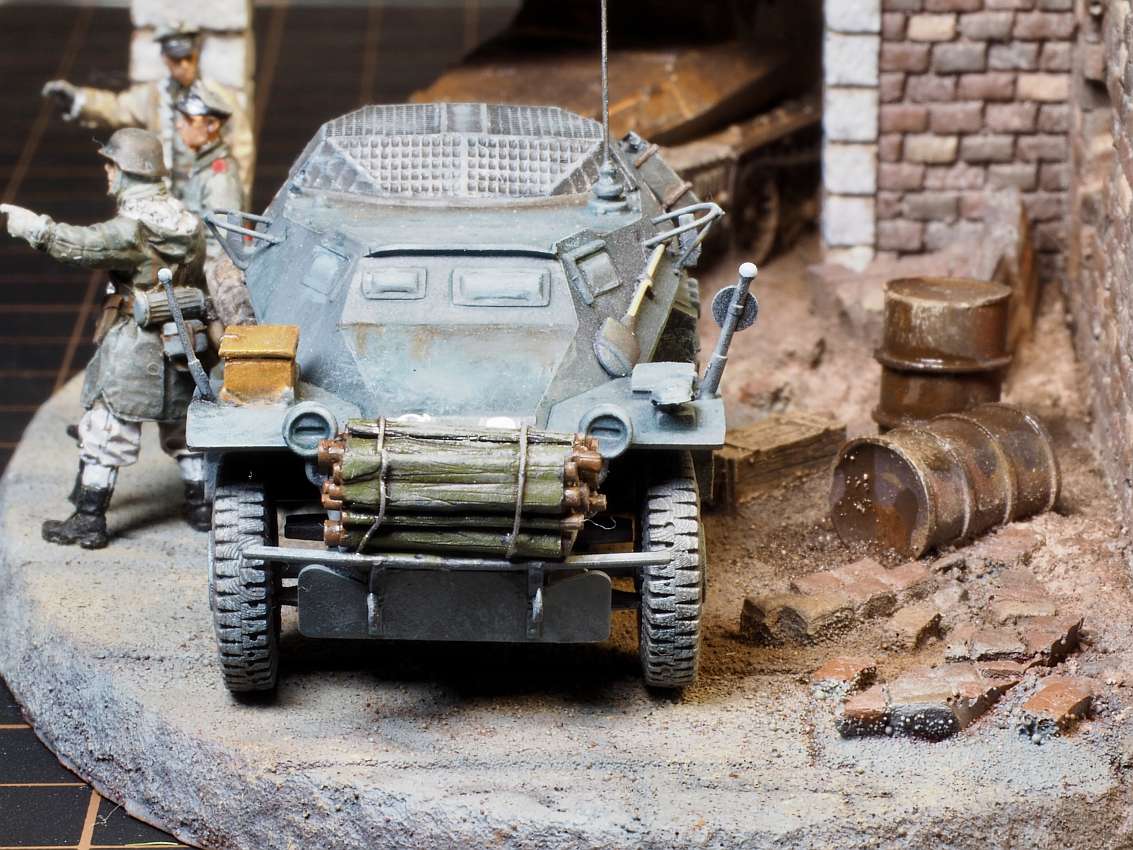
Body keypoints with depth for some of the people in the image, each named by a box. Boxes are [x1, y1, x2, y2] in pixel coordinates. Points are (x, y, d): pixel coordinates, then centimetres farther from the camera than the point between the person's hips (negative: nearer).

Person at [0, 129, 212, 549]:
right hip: (180, 346, 7)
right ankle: (201, 505, 26)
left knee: (105, 432, 1)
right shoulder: (186, 221, 4)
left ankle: (89, 521, 5)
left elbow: (75, 245, -28)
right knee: (183, 423, 19)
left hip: (132, 353, -7)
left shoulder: (133, 230, -20)